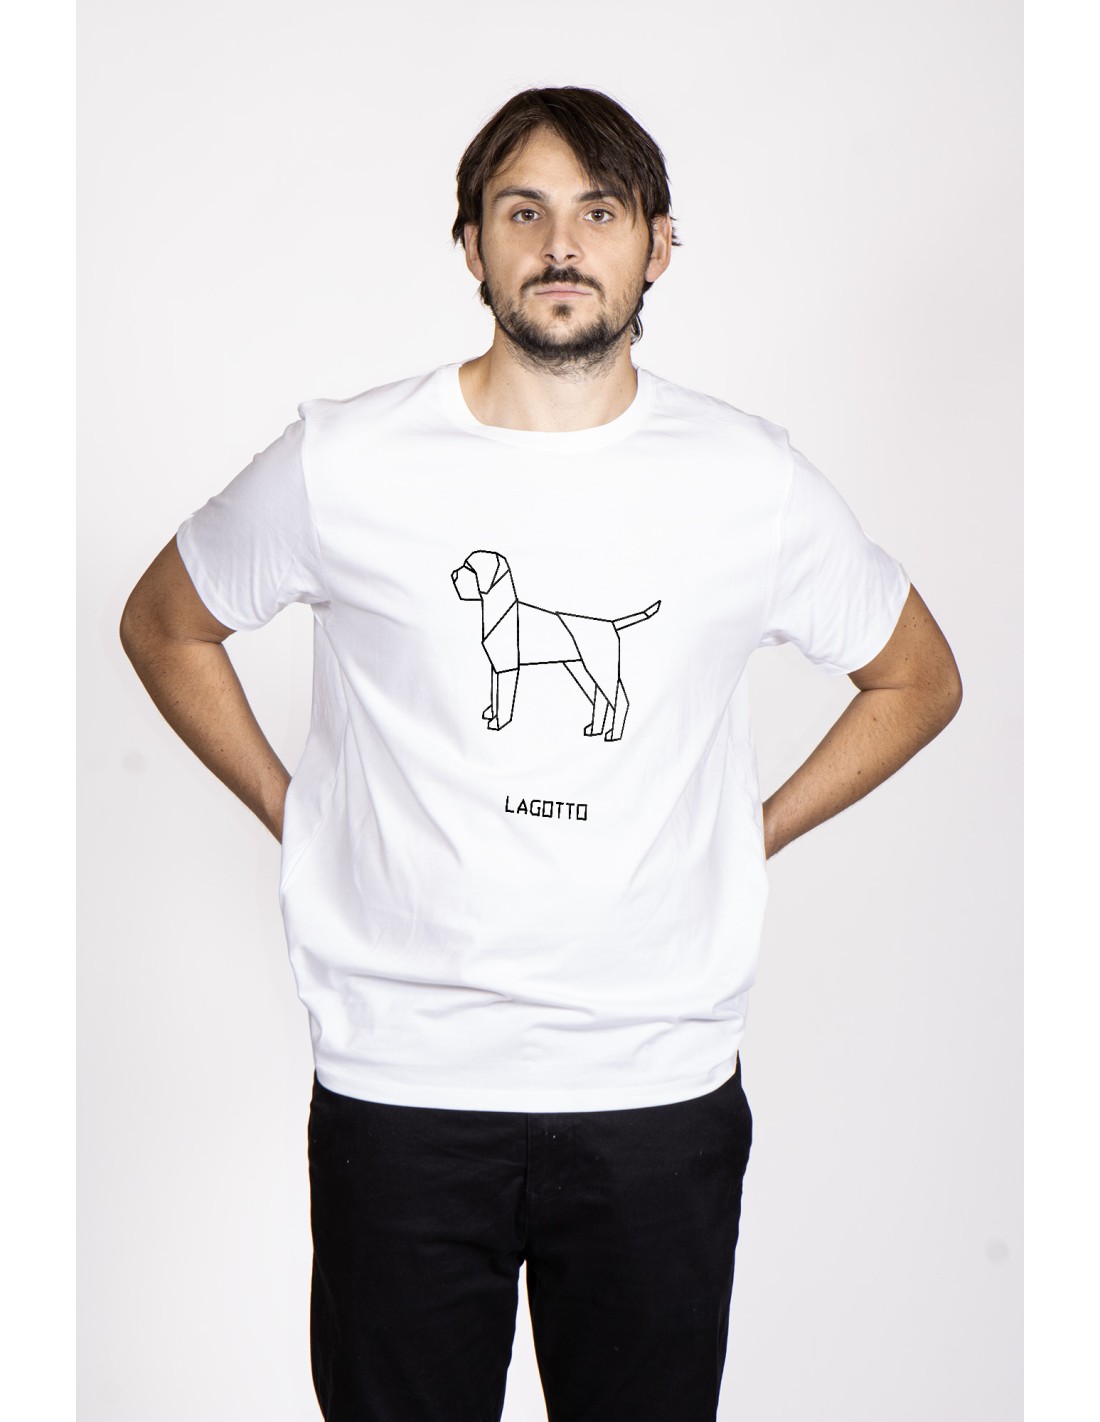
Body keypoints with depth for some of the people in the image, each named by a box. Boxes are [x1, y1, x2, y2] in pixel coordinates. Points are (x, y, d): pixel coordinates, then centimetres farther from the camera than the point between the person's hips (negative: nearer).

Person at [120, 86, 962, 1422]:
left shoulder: (752, 481, -2)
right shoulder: (340, 462, -4)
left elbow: (917, 678, 14)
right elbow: (163, 626, 13)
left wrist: (746, 838, 6)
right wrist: (294, 813, 5)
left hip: (660, 1092, 1)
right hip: (398, 1087, 0)